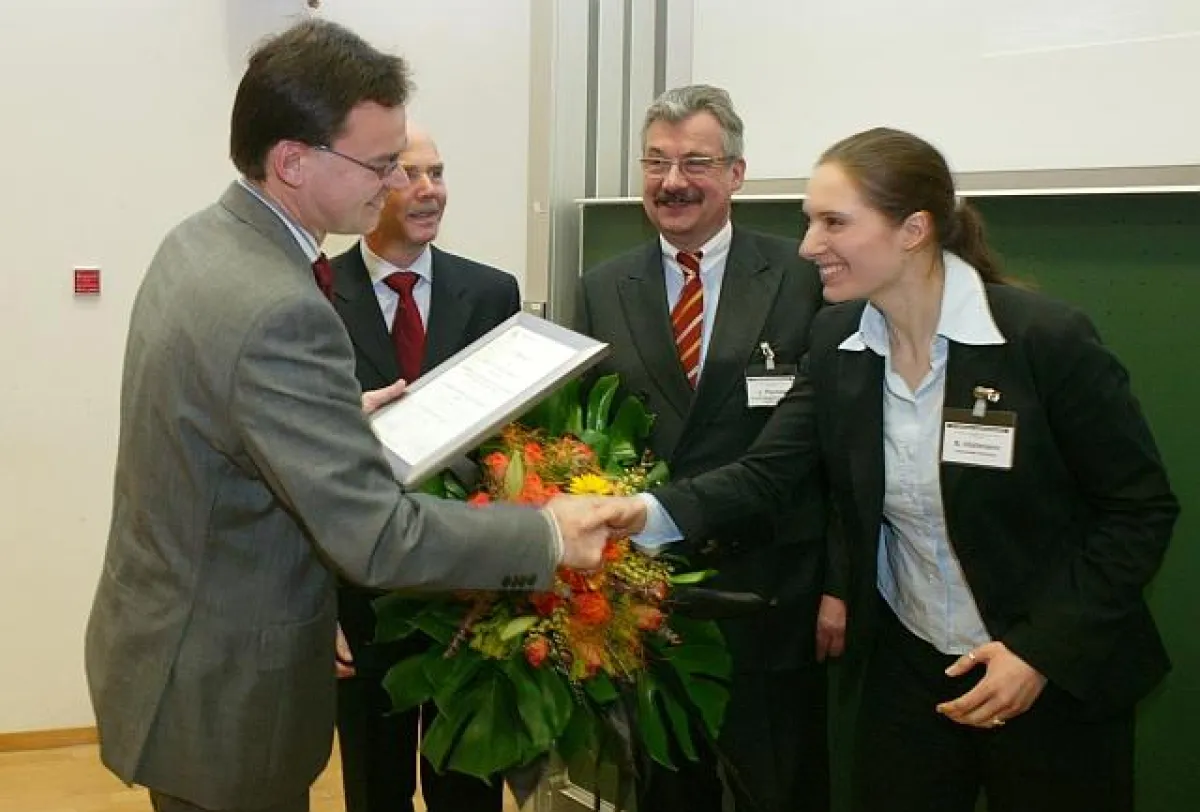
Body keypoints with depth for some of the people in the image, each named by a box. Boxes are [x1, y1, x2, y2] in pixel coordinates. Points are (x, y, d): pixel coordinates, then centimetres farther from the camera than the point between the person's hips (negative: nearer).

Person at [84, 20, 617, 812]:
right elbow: (378, 535, -30)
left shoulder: (201, 241, 0)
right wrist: (548, 534, -20)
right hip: (220, 687, -9)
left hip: (179, 647, 9)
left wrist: (342, 415, 14)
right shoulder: (277, 311, -30)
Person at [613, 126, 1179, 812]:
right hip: (906, 666, 5)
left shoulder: (1047, 338, -18)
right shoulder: (838, 340, -3)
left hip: (1056, 680, -4)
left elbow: (1142, 510, -13)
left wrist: (1042, 651, -19)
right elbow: (765, 472, -8)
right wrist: (650, 513, -25)